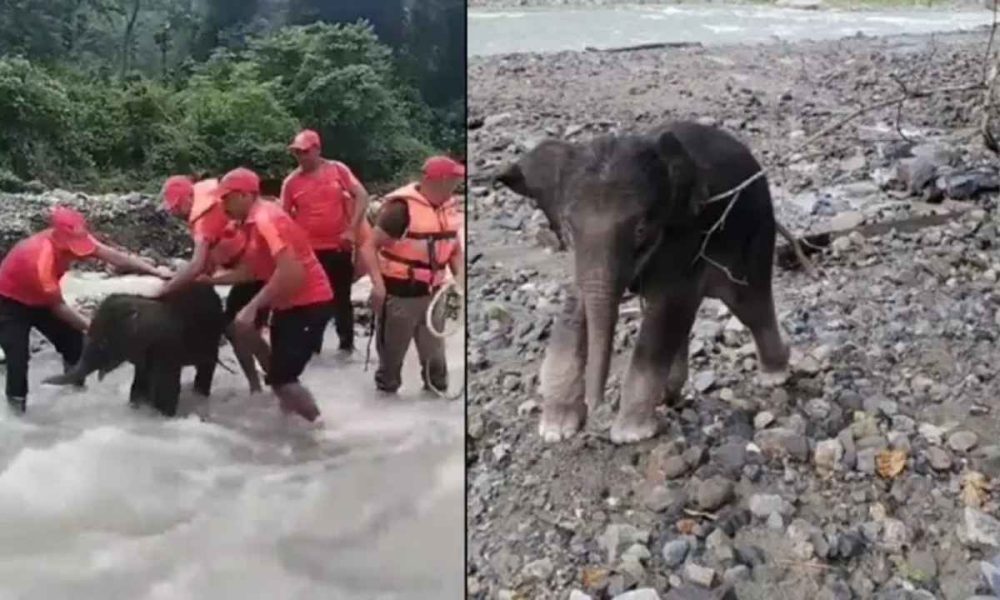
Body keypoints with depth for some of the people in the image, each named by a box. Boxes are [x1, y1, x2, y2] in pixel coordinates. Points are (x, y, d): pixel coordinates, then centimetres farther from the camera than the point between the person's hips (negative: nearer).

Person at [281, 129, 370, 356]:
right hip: (307, 249, 1)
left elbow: (362, 196, -5)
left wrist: (352, 229, -13)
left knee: (341, 298, 10)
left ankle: (347, 343, 22)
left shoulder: (338, 170, -3)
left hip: (339, 247, -1)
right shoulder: (291, 181, -1)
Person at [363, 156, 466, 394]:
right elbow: (370, 246, -16)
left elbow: (455, 250, 16)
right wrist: (378, 284, -25)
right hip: (399, 294, -6)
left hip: (432, 294, 6)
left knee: (435, 354, 18)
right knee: (392, 354, 11)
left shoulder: (451, 207, 3)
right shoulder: (402, 207, -19)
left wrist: (460, 277, 0)